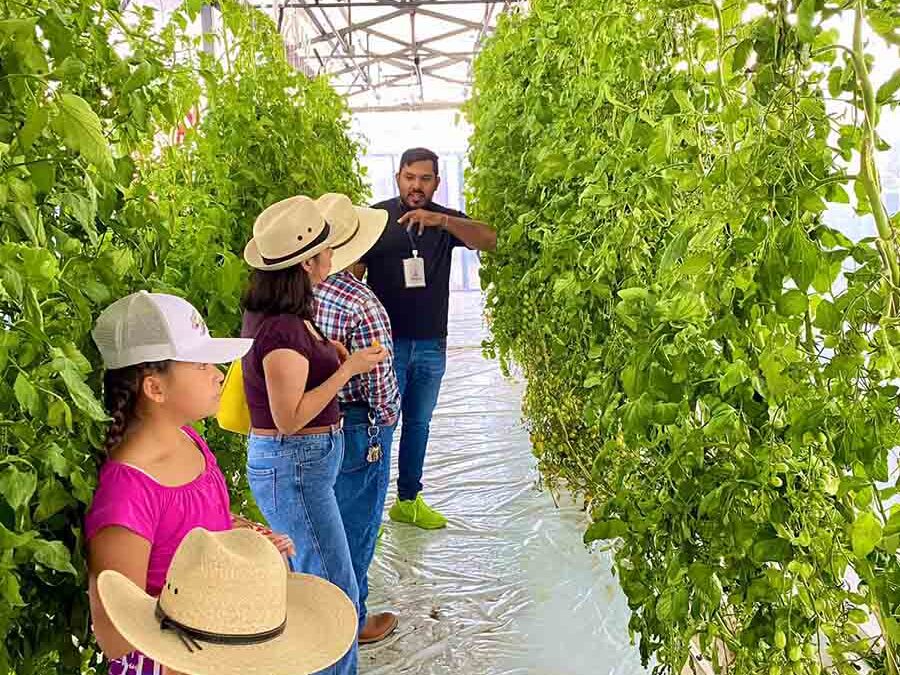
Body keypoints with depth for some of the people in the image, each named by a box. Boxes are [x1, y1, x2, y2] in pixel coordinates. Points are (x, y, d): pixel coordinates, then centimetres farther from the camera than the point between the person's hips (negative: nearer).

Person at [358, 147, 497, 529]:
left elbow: (489, 241, -14)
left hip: (431, 345, 4)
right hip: (387, 341, -4)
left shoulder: (446, 221, 4)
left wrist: (442, 221, -29)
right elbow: (353, 276, -4)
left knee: (418, 424, 14)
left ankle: (408, 501, 29)